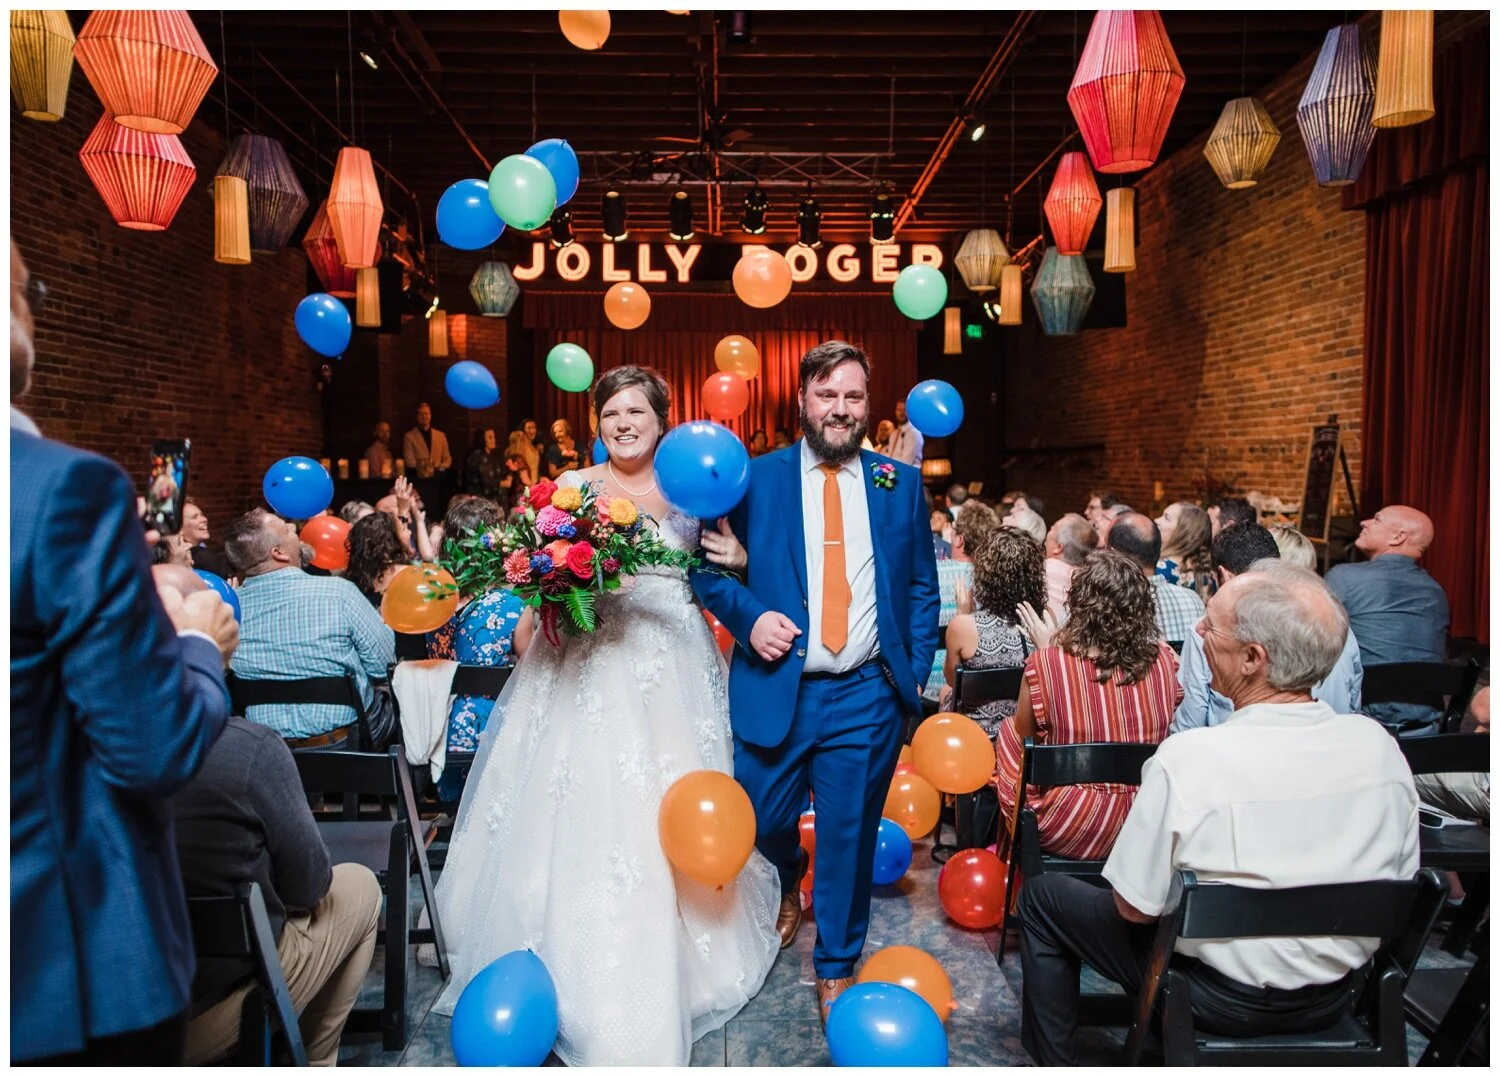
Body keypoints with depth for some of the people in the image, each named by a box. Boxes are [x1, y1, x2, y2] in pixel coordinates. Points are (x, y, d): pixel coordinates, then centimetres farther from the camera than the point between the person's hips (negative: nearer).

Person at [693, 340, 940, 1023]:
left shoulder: (900, 483, 7)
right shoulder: (756, 478, 2)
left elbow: (922, 589, 9)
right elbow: (705, 563, 4)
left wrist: (917, 677, 2)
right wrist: (748, 616, -12)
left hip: (867, 696, 1)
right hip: (776, 690, 0)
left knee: (850, 835, 8)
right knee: (763, 821, 11)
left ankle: (837, 969, 31)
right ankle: (789, 885, 48)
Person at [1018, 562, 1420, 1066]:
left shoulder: (1187, 759, -30)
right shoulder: (1379, 744, -14)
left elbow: (1135, 907, -20)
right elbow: (1401, 880, 1)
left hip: (1222, 999, -5)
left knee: (1042, 896, 12)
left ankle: (1054, 1061, 24)